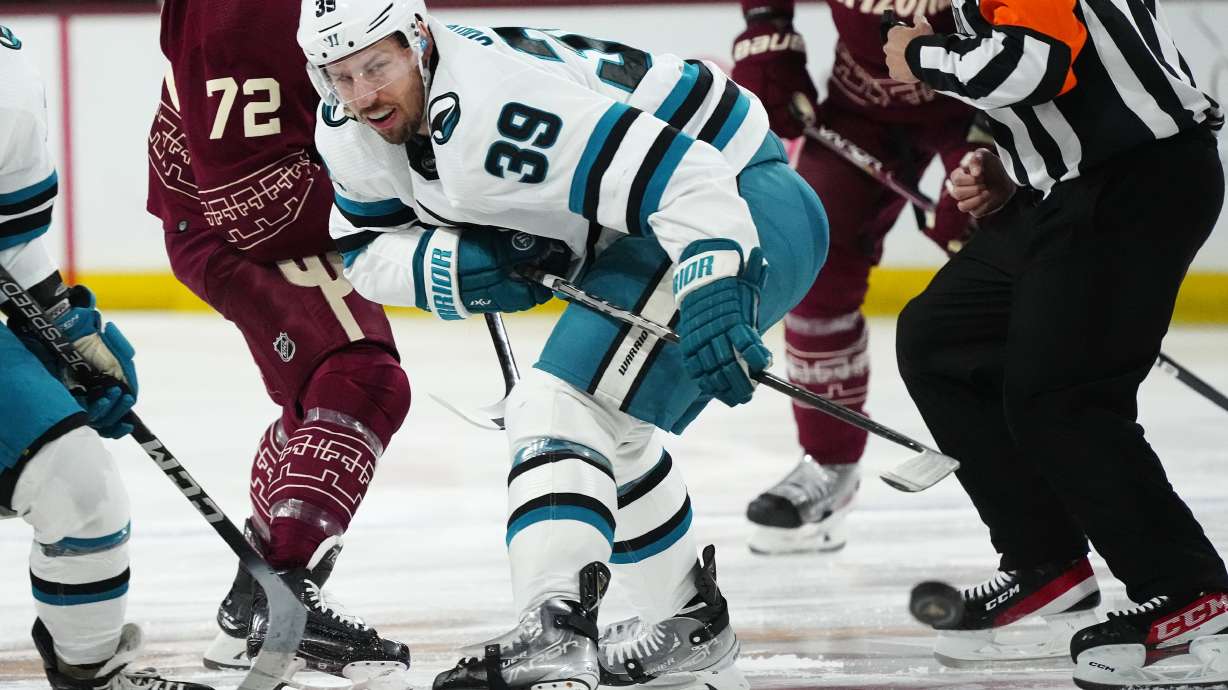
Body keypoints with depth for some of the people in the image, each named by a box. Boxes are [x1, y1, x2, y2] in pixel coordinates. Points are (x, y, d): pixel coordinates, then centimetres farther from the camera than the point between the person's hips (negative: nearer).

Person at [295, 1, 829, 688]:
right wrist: (458, 268, -14)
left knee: (560, 405, -24)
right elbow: (368, 251, 7)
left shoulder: (495, 106, -32)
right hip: (635, 232, 11)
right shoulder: (349, 130, -3)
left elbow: (683, 174, -37)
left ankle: (556, 633, -35)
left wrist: (712, 291, -51)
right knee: (605, 429, 26)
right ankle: (692, 630, 42)